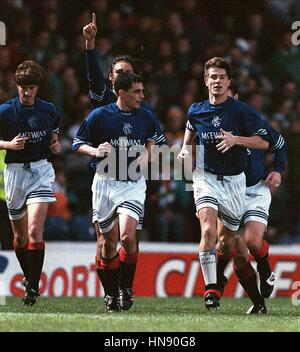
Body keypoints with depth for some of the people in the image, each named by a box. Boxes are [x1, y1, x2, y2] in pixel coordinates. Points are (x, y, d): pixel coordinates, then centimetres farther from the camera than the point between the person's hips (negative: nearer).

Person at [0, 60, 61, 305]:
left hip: (41, 170, 0)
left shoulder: (48, 110, 3)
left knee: (35, 230, -16)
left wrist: (56, 143, 1)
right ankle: (28, 275, 35)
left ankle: (33, 286, -15)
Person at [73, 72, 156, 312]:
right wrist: (95, 150, -17)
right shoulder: (99, 116, -5)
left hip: (133, 184, 1)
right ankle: (111, 293, 17)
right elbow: (78, 143, 2)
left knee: (127, 236, -19)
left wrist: (147, 155, 4)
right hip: (106, 182, -1)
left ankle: (126, 287, 1)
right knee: (107, 241, 2)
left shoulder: (146, 116, 4)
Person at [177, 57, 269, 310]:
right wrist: (186, 148, 7)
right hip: (206, 177, 0)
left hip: (234, 180, 0)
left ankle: (220, 278, 40)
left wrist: (236, 139, -22)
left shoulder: (241, 110, -9)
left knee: (227, 240, 9)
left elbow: (264, 142, -7)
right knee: (208, 229, -23)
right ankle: (210, 289, -23)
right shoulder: (196, 111, 2)